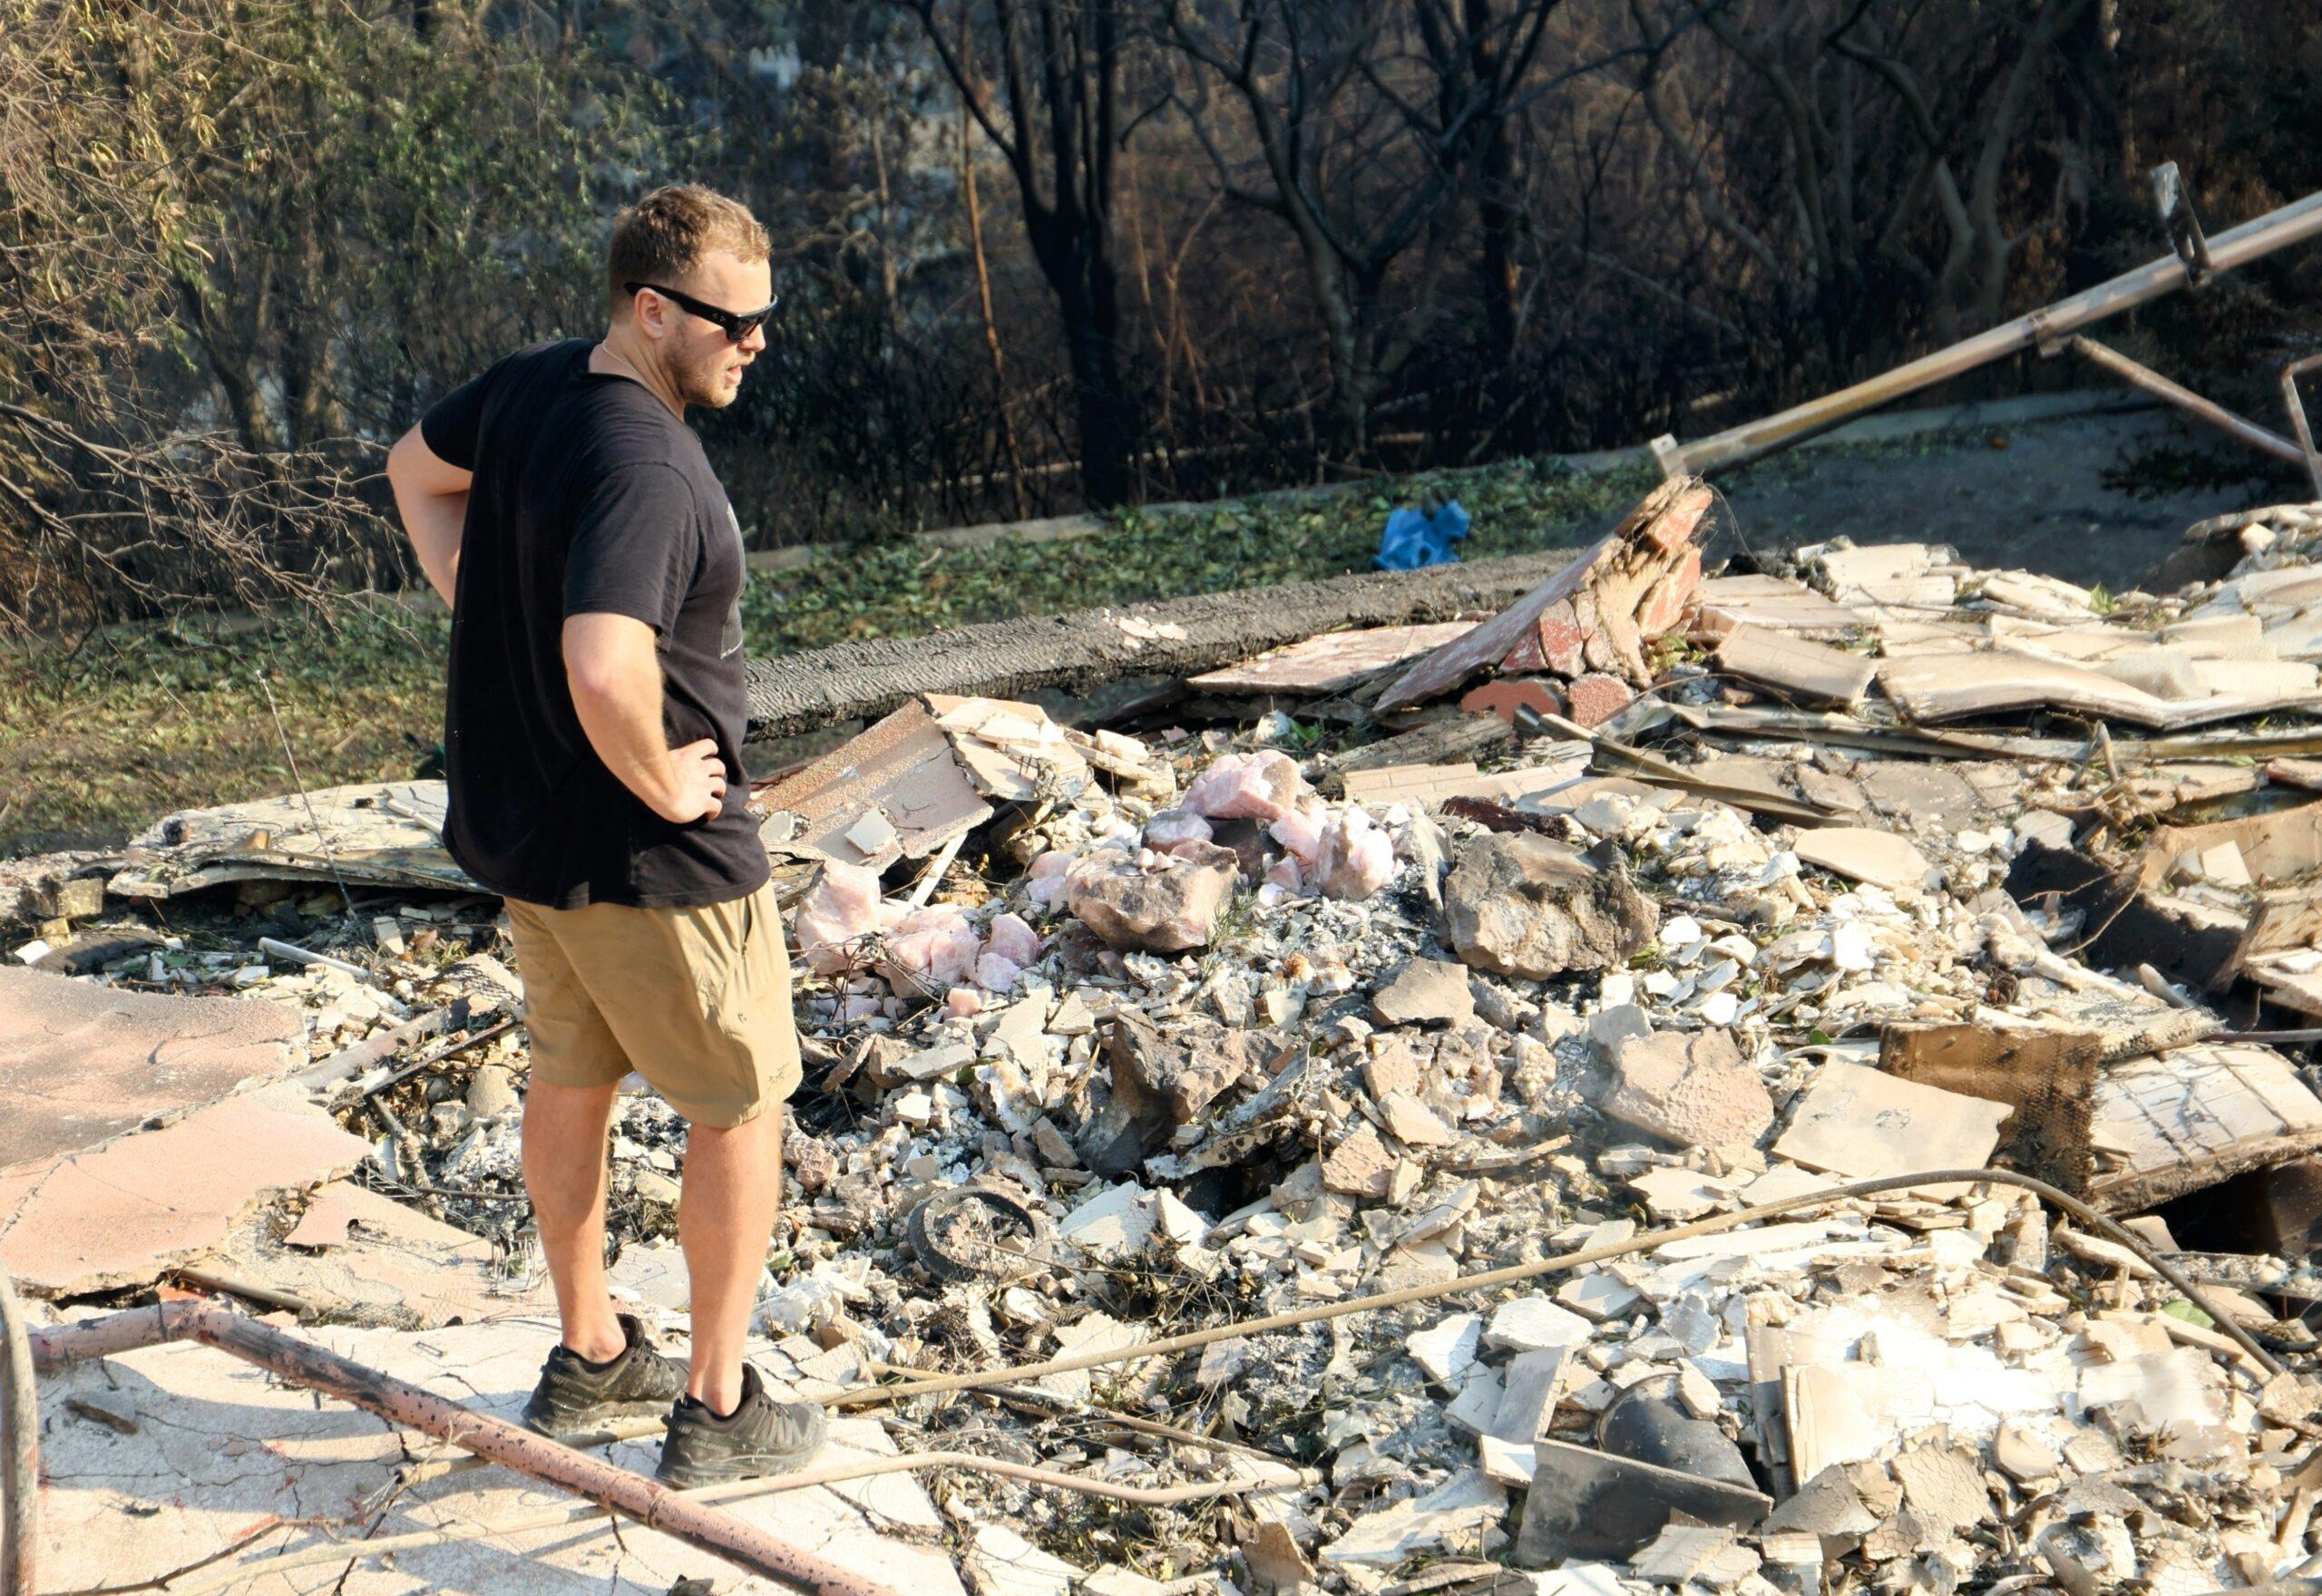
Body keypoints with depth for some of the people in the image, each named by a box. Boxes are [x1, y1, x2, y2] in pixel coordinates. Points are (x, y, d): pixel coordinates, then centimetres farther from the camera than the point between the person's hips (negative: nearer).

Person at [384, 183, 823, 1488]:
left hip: (524, 827, 9)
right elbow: (605, 669, -42)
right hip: (650, 855, -9)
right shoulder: (646, 467, -29)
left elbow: (417, 471, 21)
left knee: (574, 1078, 21)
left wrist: (480, 610, 13)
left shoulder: (527, 387, 1)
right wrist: (662, 783, -23)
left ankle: (590, 1358, 38)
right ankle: (719, 1412, 17)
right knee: (741, 1106, 7)